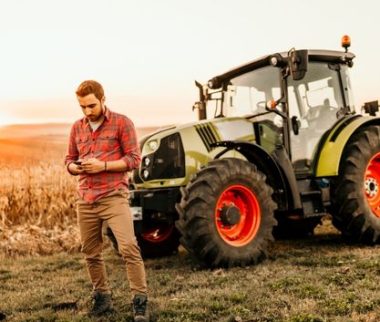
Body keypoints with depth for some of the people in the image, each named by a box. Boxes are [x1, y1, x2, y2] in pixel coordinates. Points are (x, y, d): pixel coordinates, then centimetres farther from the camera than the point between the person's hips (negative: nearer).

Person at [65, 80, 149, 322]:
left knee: (129, 247, -16)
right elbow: (69, 160, 19)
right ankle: (102, 298, 28)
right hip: (86, 200, 5)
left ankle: (140, 302, -6)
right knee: (91, 253, 12)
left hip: (114, 197, -5)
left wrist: (103, 165, -17)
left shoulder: (122, 123, -2)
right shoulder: (77, 128, 12)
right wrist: (76, 167, -5)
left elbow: (134, 159, -6)